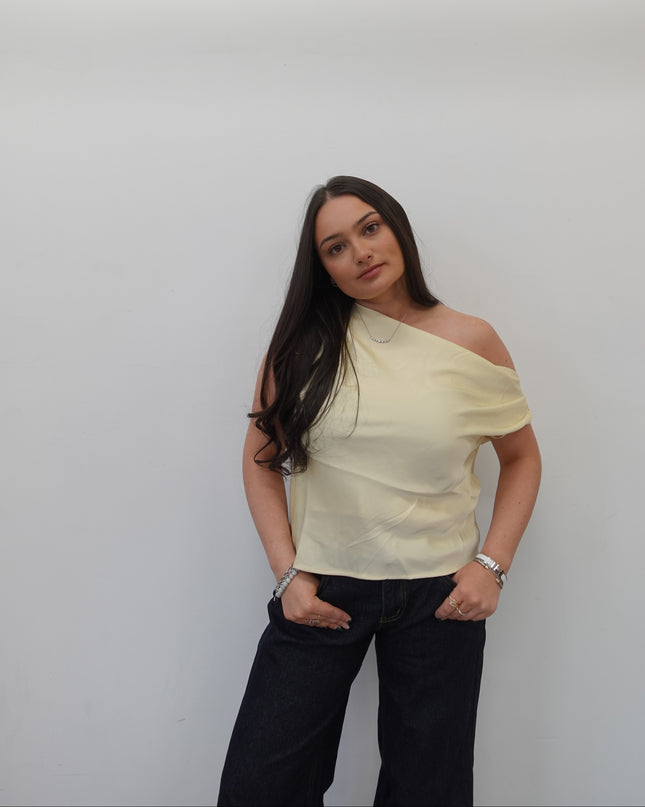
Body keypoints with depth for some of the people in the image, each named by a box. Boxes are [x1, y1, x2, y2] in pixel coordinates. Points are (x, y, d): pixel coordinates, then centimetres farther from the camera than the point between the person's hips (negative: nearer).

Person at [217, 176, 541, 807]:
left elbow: (521, 456, 8)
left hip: (439, 594, 0)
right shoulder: (305, 341, -1)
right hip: (321, 589, 1)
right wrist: (288, 573, -5)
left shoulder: (469, 342, -2)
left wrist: (492, 564, -3)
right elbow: (261, 458, 4)